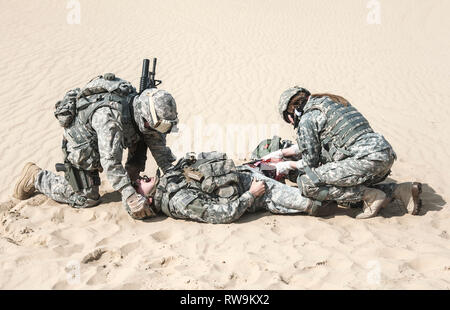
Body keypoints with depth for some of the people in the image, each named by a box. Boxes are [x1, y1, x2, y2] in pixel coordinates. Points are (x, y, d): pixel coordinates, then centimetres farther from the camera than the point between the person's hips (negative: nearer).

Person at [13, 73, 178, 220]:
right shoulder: (109, 116, -42)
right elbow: (110, 161, -44)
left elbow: (160, 147, -6)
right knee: (87, 199, -3)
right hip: (80, 144, -7)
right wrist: (131, 197, -48)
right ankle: (35, 177, 9)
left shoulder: (144, 115, -17)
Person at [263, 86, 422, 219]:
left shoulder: (307, 119, 1)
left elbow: (310, 162, 5)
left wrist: (288, 165, 23)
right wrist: (282, 152, 42)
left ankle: (370, 196, -7)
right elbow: (310, 143, 39)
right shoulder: (329, 103, 27)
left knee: (306, 182, -8)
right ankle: (401, 190, 13)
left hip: (366, 159, -9)